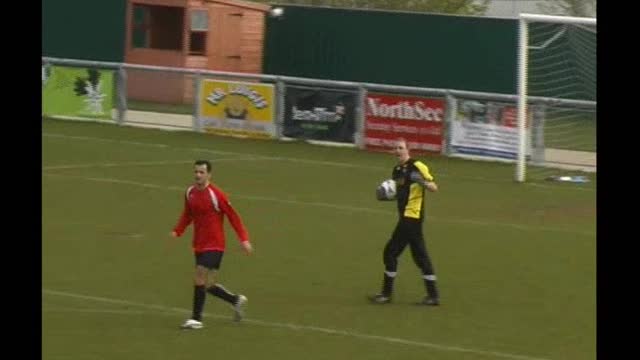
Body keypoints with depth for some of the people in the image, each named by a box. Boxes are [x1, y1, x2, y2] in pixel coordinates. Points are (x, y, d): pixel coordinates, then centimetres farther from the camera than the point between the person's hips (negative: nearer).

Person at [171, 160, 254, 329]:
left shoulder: (216, 194, -14)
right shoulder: (190, 193, 5)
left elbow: (233, 216, -9)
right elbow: (187, 215, 20)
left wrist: (244, 239, -12)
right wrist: (177, 231, 5)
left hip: (214, 245, -7)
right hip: (199, 245, 7)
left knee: (200, 279, -16)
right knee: (207, 285, 10)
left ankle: (196, 319, -8)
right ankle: (236, 300, 32)